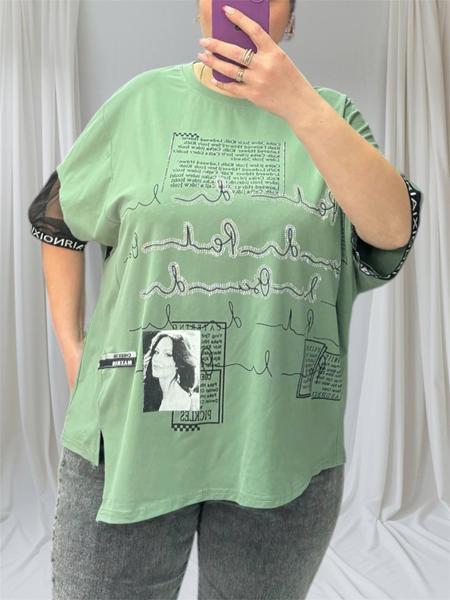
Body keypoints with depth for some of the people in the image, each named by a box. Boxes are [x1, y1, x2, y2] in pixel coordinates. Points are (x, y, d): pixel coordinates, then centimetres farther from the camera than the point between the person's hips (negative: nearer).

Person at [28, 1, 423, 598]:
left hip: (285, 444, 1)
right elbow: (59, 218, 13)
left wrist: (299, 103, -20)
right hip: (132, 433, 0)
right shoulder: (142, 100, 5)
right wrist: (71, 344, 8)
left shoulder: (330, 114, 5)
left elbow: (393, 229, -11)